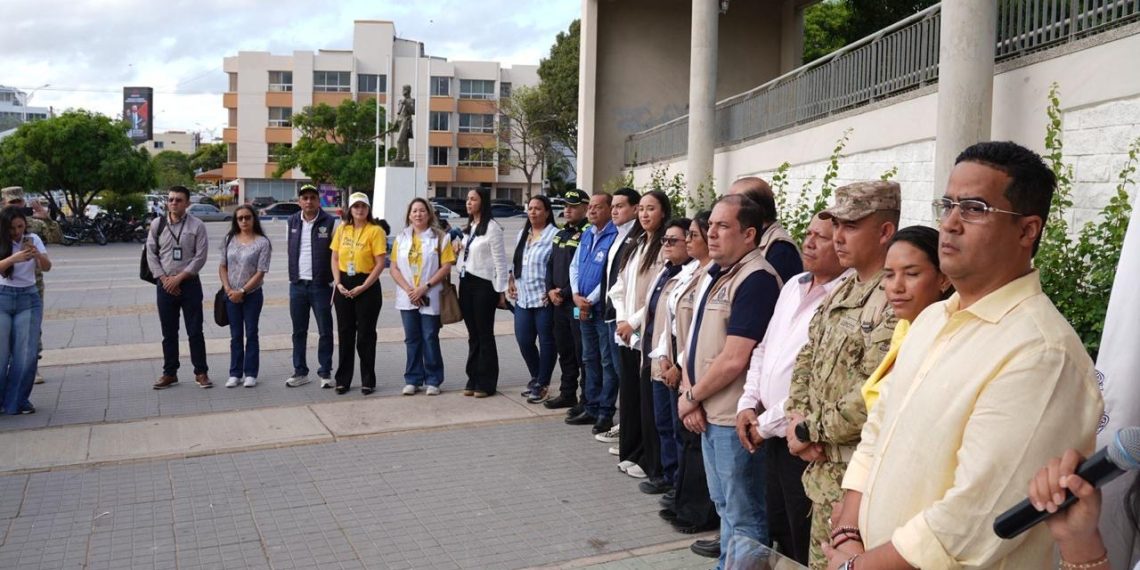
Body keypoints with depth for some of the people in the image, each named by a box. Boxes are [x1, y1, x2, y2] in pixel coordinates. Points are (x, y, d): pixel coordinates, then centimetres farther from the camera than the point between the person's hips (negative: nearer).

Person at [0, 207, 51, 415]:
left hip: (29, 299, 2)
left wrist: (37, 254, -27)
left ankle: (17, 401, 7)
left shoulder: (33, 239, 4)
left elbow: (47, 267, -7)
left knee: (25, 354, -3)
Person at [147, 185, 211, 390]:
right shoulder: (157, 224, 4)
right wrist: (164, 279, -5)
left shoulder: (196, 226, -4)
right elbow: (151, 254, 5)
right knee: (169, 332, 9)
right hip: (165, 285, 3)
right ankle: (170, 373, 19)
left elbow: (201, 256, -8)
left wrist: (179, 278, -12)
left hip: (190, 283, -2)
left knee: (195, 331, 1)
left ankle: (201, 372, 11)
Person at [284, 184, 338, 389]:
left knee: (325, 331, 2)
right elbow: (291, 251, 16)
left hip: (321, 285, -4)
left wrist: (335, 282, -7)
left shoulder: (330, 223, -5)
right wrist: (294, 276, 12)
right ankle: (300, 372, 20)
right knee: (299, 331, 10)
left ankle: (325, 372, 12)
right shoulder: (291, 223, 7)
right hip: (297, 285, 4)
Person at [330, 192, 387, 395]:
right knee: (345, 333, 10)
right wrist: (338, 283, -3)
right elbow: (334, 258, 10)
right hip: (344, 286, 4)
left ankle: (368, 381, 12)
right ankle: (343, 380, 20)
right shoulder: (342, 229, 7)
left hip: (367, 286, -4)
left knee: (365, 334, 2)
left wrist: (363, 287, -14)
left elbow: (380, 263, -11)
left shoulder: (375, 230, -7)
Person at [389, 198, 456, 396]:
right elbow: (394, 269, 6)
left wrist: (425, 287, -13)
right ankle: (413, 380, 16)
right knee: (412, 339, 8)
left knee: (430, 339, -1)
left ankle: (433, 381, 9)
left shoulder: (440, 238, 0)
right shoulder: (401, 238, 10)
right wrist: (408, 289, -8)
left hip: (430, 298, -3)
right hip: (407, 298, 3)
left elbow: (446, 267, -6)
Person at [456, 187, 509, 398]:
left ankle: (486, 383, 8)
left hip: (483, 285, -7)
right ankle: (473, 380, 19)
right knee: (473, 335, 12)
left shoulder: (492, 227, -11)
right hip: (466, 283, 7)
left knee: (485, 335, 0)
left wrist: (501, 291, -13)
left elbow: (500, 260, -12)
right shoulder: (468, 227, 14)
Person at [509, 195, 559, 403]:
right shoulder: (523, 234, 16)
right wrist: (511, 280, 12)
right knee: (523, 340, 9)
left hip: (544, 299, -7)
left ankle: (542, 383, 16)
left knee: (546, 341, 3)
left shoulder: (554, 235, -10)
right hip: (522, 298, 7)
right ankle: (535, 378, 29)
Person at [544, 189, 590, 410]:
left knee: (582, 352, -3)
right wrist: (551, 290, 4)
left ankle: (588, 399, 5)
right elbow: (551, 264, 20)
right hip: (559, 303, 9)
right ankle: (567, 394, 26)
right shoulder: (561, 234, 17)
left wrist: (564, 292, -14)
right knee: (564, 350, 15)